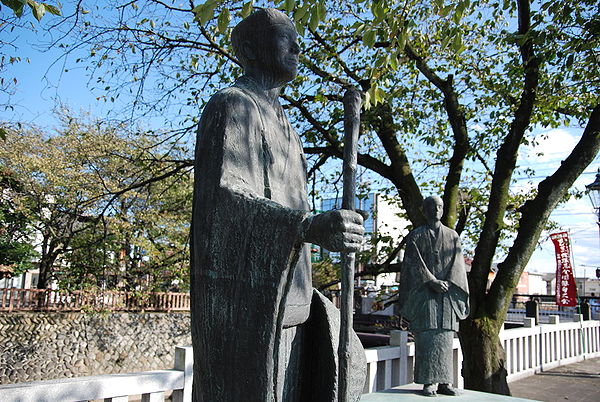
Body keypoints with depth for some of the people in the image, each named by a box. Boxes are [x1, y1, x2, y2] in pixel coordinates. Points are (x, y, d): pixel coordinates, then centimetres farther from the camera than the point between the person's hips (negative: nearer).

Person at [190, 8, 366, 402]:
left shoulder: (278, 120, 23)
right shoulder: (231, 105, -5)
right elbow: (223, 196, -21)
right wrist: (310, 226, -37)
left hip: (281, 295, 9)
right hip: (243, 299, -9)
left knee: (340, 370, 7)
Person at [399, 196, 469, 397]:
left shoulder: (452, 236, 15)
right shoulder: (415, 236, 7)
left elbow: (457, 263, 5)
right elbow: (415, 263, -4)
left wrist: (447, 283, -11)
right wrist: (432, 282, -16)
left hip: (447, 293, 3)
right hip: (424, 293, -2)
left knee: (445, 337, 1)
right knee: (426, 336, -6)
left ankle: (444, 381, 6)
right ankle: (428, 382, -3)